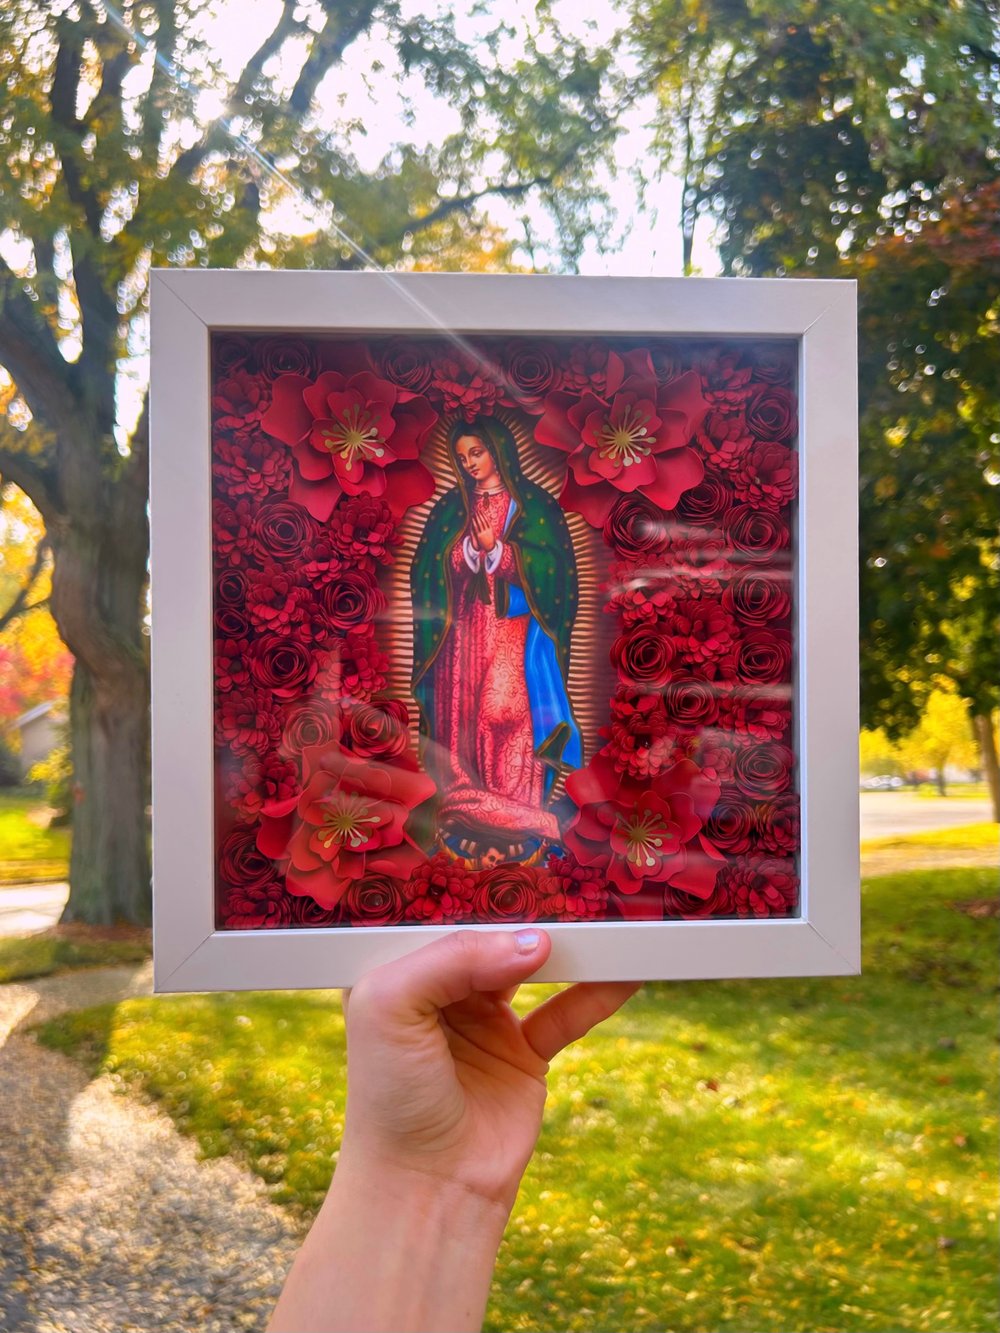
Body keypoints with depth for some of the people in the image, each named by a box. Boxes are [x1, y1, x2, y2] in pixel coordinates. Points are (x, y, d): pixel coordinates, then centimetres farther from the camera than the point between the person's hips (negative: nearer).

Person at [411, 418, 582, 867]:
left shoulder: (533, 505, 4)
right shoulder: (451, 508, 15)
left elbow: (548, 568, -7)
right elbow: (432, 570, 5)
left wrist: (495, 548, -16)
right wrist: (473, 548, -11)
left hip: (514, 631, -4)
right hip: (464, 630, 4)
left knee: (508, 715, -13)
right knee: (462, 717, -2)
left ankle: (515, 825, -11)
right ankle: (467, 819, 3)